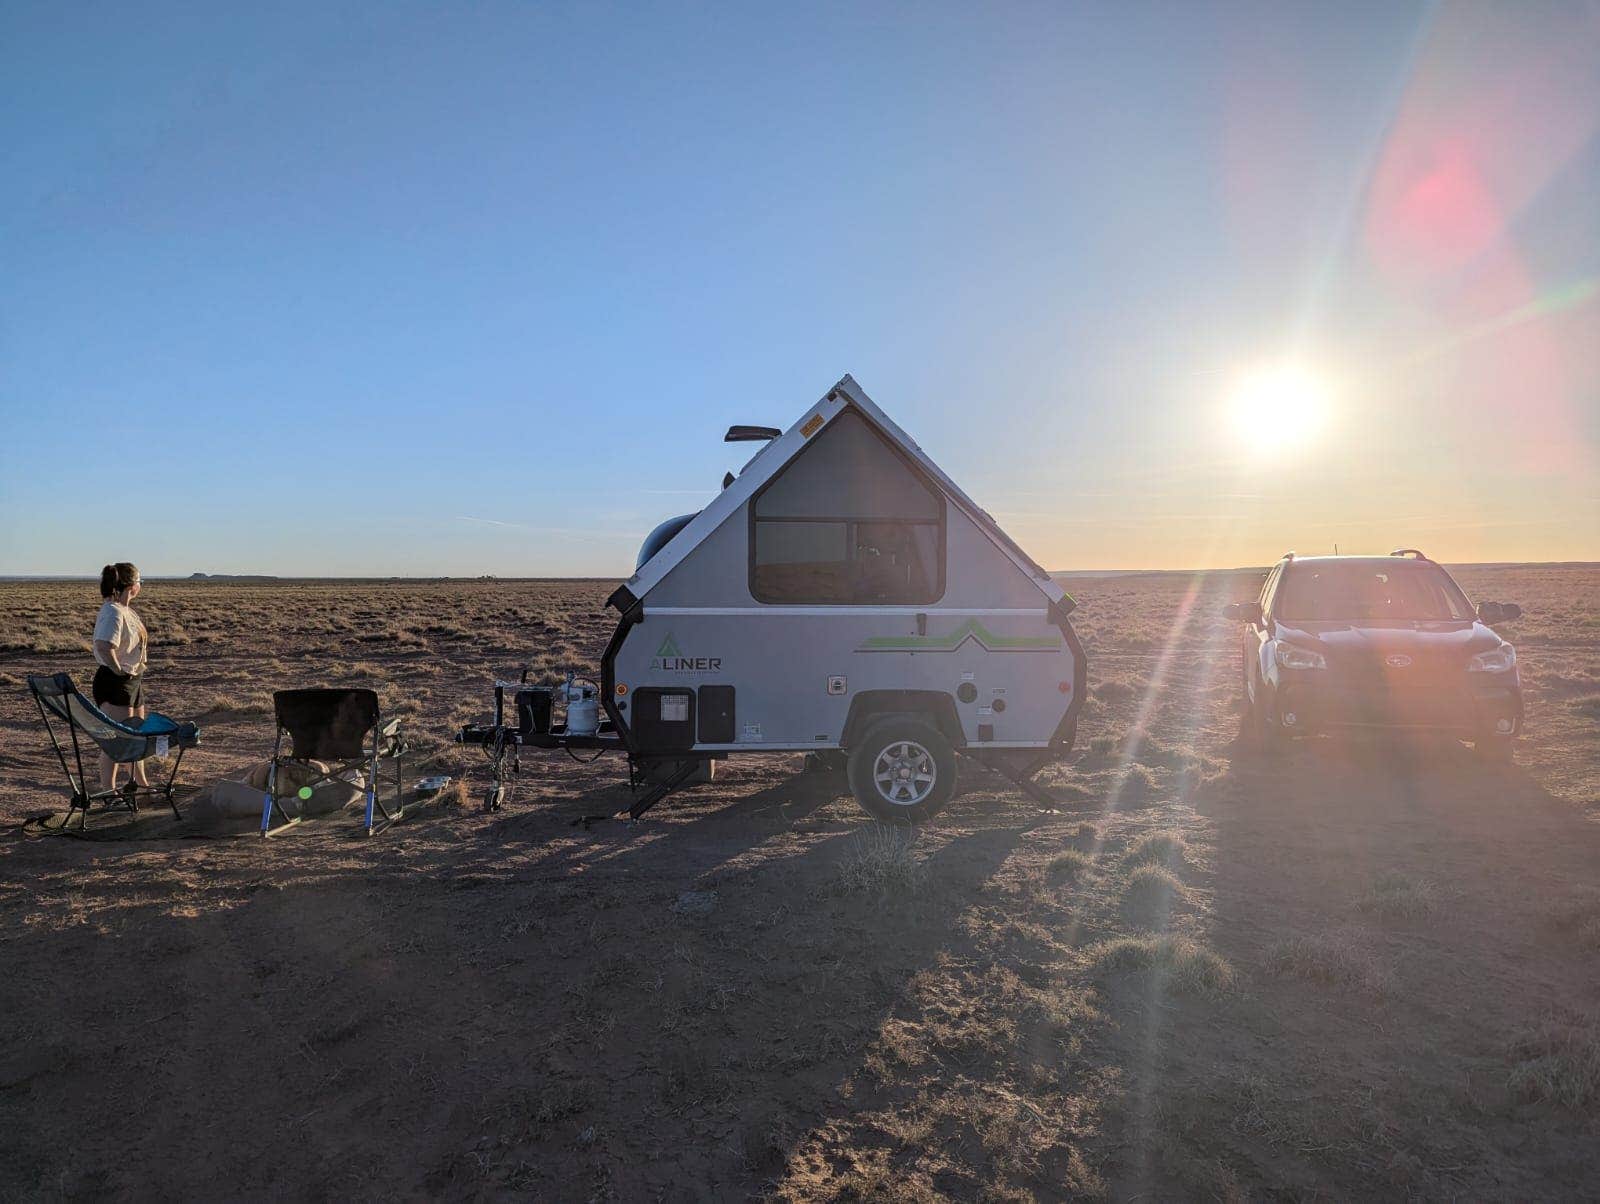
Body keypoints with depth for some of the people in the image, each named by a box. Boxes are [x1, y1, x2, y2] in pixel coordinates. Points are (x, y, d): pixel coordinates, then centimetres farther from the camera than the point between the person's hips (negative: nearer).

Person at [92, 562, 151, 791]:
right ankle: (108, 790, -3)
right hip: (115, 683, -11)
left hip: (133, 680, 11)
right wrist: (118, 670, -22)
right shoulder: (113, 612, -20)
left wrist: (134, 671, 11)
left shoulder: (127, 610, 10)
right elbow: (104, 647, -33)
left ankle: (141, 782, 38)